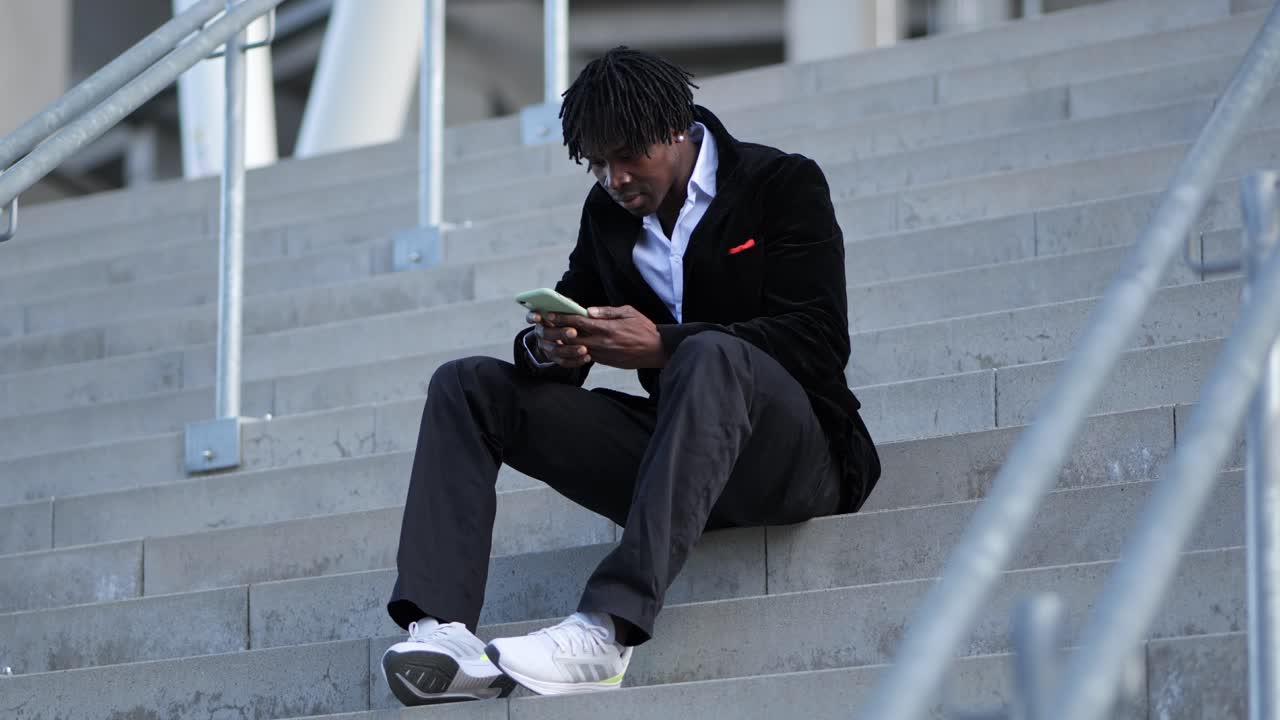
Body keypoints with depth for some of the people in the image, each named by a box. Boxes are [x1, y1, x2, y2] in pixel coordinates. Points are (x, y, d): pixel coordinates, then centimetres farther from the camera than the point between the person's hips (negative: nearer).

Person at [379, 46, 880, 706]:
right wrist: (548, 347, -15)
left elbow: (819, 343, -15)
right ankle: (441, 631, -29)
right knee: (466, 386, -5)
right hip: (674, 463, 6)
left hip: (798, 454, -6)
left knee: (711, 355, -39)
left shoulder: (786, 184, -4)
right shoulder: (607, 212, 14)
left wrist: (663, 346, -25)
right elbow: (571, 325, 12)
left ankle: (605, 629, -51)